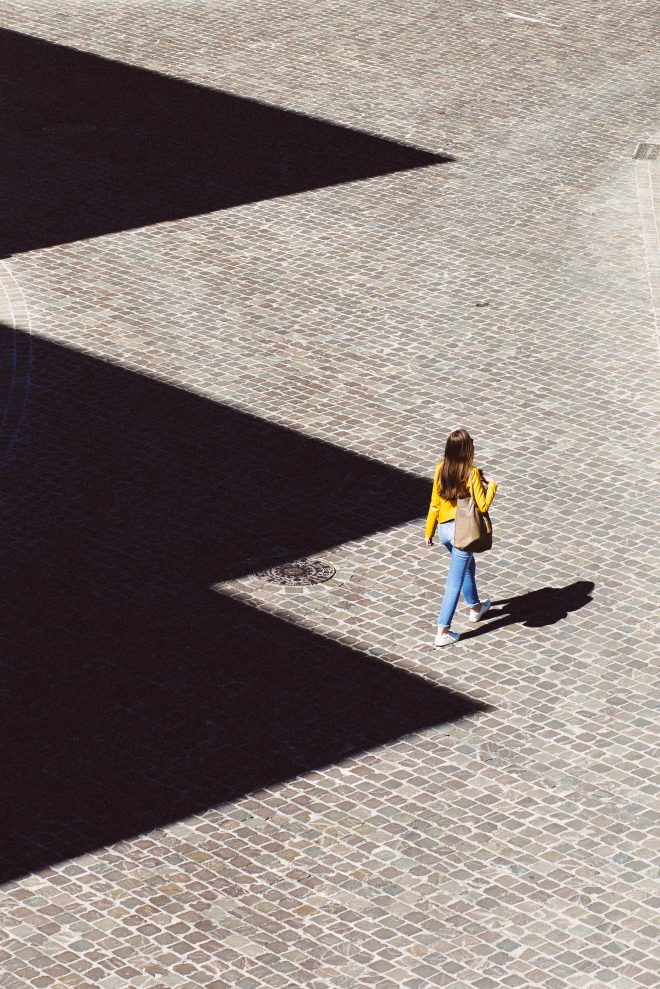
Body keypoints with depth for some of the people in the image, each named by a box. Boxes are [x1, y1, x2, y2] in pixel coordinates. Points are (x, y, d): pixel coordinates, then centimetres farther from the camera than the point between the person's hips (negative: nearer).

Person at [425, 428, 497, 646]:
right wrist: (491, 485, -3)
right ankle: (443, 632, 2)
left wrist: (429, 532, 12)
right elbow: (482, 506, -18)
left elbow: (435, 503, 2)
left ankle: (475, 608, 51)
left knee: (468, 565, 31)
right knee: (455, 582, 2)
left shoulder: (441, 469, -5)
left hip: (444, 528, 6)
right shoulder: (471, 474, -21)